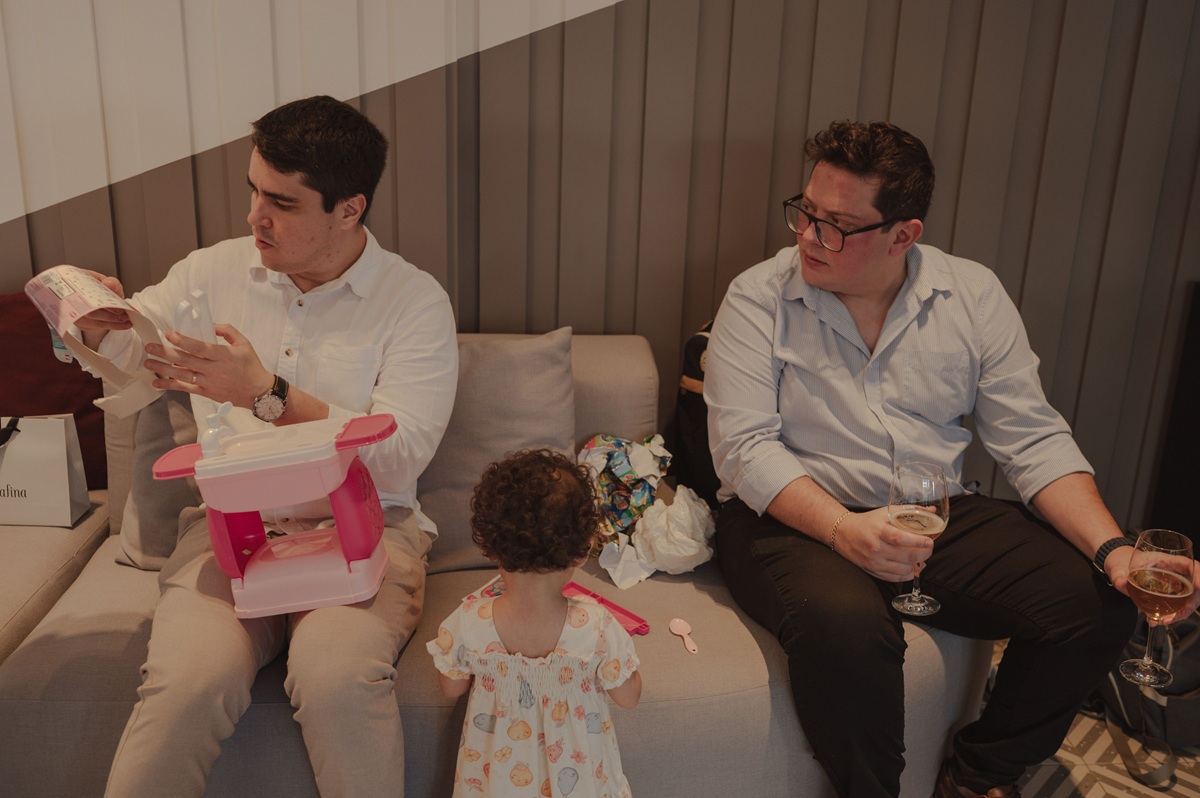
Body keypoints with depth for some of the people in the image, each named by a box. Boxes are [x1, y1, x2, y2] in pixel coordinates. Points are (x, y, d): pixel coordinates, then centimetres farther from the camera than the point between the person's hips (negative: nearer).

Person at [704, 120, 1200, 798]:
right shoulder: (759, 299, -5)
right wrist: (844, 528, -28)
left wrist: (1114, 550, -13)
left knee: (1100, 605, -15)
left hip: (942, 515, 4)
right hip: (798, 517, -3)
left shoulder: (974, 294, 3)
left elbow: (1033, 440, 2)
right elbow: (745, 445, -13)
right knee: (847, 627, -35)